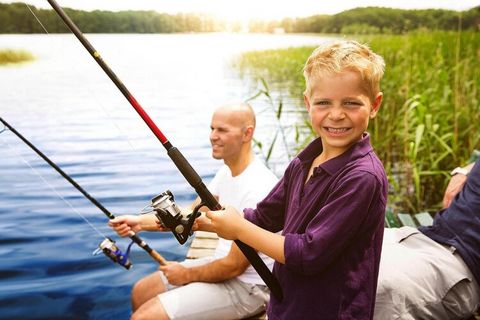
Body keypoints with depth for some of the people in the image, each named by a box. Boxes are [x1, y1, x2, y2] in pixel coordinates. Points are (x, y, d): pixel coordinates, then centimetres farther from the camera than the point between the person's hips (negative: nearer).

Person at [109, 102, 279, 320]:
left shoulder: (257, 189, -28)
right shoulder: (227, 172, 4)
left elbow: (235, 266, -24)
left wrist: (187, 275, -8)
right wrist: (141, 222, -9)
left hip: (247, 286, -9)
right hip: (222, 263, 9)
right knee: (141, 292, 15)